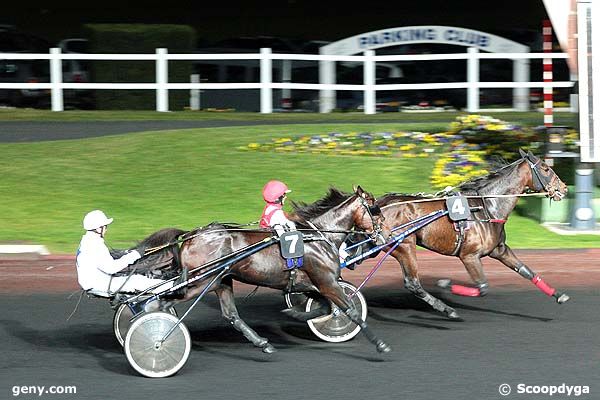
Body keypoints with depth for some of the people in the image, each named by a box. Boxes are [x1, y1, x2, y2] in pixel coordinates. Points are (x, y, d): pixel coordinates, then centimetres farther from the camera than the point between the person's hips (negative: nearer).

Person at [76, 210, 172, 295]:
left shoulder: (86, 241, 12)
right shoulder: (95, 246, -23)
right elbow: (110, 268, -27)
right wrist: (130, 258, -19)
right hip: (97, 284, -11)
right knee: (136, 280, -13)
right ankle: (169, 287, -13)